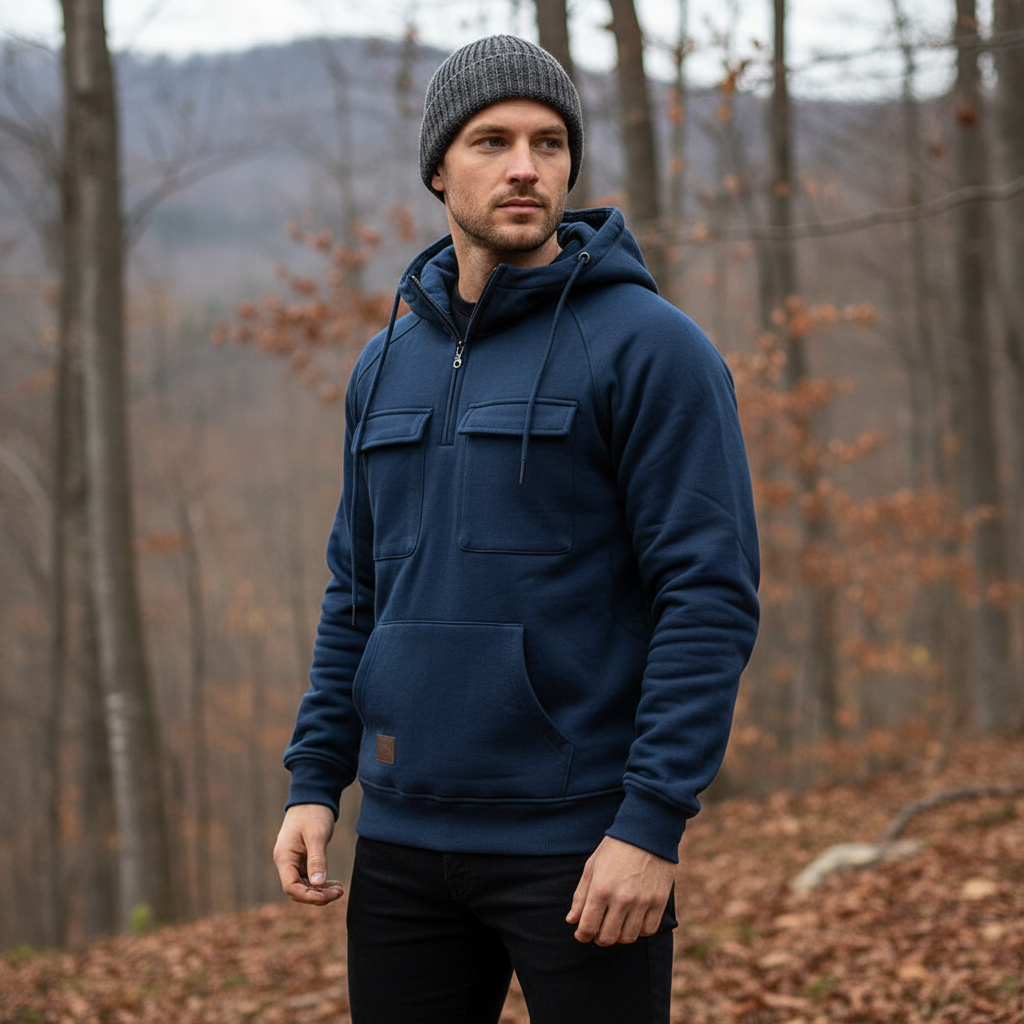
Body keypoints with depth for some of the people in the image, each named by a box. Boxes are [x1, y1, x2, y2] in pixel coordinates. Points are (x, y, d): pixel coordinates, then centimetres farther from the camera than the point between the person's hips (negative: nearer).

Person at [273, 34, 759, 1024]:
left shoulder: (649, 344, -8)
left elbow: (711, 596, -13)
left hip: (582, 846, -5)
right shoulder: (388, 367, 11)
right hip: (403, 840, 6)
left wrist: (652, 825, -18)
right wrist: (313, 783, 8)